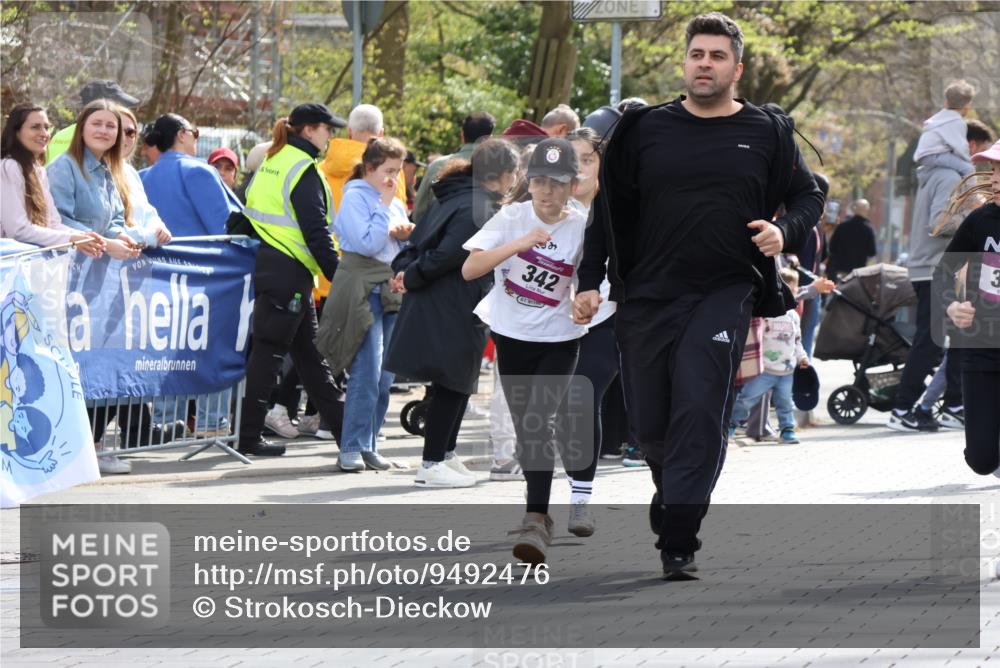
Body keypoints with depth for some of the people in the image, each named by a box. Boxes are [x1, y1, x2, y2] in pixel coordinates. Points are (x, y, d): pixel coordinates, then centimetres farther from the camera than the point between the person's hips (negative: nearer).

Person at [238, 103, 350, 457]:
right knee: (269, 349, -6)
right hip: (289, 272, -9)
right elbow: (315, 231, -18)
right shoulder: (303, 169, -13)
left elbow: (248, 212, 17)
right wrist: (339, 277, -16)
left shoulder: (270, 162, 15)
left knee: (308, 350, 15)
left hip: (265, 264, 9)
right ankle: (249, 436, -4)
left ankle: (337, 418, 24)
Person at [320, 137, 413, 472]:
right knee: (367, 371, -14)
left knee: (385, 376, 4)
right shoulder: (356, 197, -4)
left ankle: (368, 445, 10)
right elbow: (367, 243, -15)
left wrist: (406, 235, 3)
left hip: (393, 290, 8)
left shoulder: (396, 204, 18)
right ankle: (352, 448, -12)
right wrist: (385, 207, -10)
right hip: (363, 290, -7)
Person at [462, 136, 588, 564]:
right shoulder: (512, 217, -9)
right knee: (525, 428, 12)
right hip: (511, 336, 3)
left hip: (558, 340, -2)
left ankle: (535, 521, -21)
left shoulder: (583, 227, -10)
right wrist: (520, 243, -32)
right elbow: (470, 269, -21)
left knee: (540, 420, -19)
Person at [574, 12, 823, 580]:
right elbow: (611, 209, 12)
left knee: (699, 411, -15)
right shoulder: (645, 129, 7)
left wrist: (785, 232, -7)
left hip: (724, 294, -2)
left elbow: (808, 197, 14)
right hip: (647, 297, 2)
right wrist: (591, 282, 5)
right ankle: (674, 497, 35)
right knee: (649, 422, 6)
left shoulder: (767, 132, 4)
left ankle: (678, 542, -14)